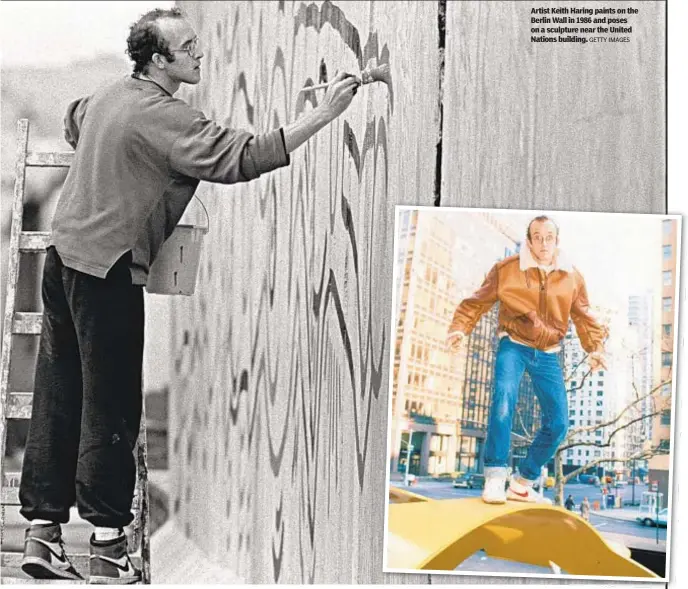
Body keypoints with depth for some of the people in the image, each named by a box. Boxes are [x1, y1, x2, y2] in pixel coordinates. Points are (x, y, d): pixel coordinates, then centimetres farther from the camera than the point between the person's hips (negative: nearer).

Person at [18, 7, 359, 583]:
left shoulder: (109, 96, 14)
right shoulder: (164, 119, -16)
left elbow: (73, 122, 37)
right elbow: (244, 157, -24)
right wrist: (324, 112, -24)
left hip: (64, 254, 9)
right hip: (106, 269, -9)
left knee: (57, 401, 9)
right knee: (110, 409, -2)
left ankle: (42, 532, 15)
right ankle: (107, 547, 4)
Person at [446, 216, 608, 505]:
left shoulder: (572, 278, 2)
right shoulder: (506, 269, -7)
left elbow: (584, 318, 11)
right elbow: (477, 302, -1)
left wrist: (595, 348, -1)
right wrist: (459, 328, -15)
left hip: (547, 355, 4)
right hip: (514, 346, -4)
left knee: (558, 423, -2)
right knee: (504, 397, -30)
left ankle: (522, 483, 13)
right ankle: (495, 477, -24)